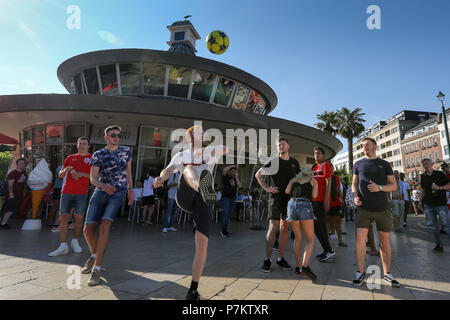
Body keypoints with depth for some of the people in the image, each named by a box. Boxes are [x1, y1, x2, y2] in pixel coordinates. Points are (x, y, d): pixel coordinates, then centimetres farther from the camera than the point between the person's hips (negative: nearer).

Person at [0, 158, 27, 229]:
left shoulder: (24, 173, 10)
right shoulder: (12, 173, -13)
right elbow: (10, 184, -18)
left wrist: (24, 191, 15)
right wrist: (11, 194, -22)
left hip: (19, 195, 7)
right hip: (12, 195, -7)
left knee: (11, 210, 12)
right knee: (10, 210, -7)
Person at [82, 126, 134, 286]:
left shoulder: (126, 151, 9)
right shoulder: (98, 155, 3)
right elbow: (93, 178, -3)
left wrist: (131, 190, 17)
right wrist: (104, 186, -23)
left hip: (119, 192, -1)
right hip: (100, 191, 1)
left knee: (105, 225, -21)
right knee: (88, 229, -3)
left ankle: (97, 268, -13)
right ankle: (94, 255, 29)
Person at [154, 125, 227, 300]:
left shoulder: (209, 153, 17)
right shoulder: (181, 156, 17)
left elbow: (226, 149, -5)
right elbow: (168, 169, -3)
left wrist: (205, 150, -23)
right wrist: (161, 178, -27)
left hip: (202, 203, 1)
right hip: (185, 198, 0)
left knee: (202, 245, -10)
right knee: (188, 169, -28)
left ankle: (193, 289, 8)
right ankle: (204, 188, -63)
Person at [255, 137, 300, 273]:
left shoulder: (294, 163, 11)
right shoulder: (274, 162, -1)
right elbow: (258, 174, 5)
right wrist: (266, 188, -4)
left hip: (289, 198, 4)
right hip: (276, 197, -4)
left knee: (285, 228, 8)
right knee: (273, 228, -5)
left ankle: (280, 258, 19)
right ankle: (267, 259, 4)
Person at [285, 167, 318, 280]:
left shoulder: (293, 179, 25)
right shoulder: (314, 180, 22)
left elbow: (287, 191, 8)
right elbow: (314, 195, 6)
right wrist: (308, 193, 28)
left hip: (291, 205, 3)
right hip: (305, 207, -3)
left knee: (298, 238, 19)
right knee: (310, 241, 5)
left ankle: (298, 266, 16)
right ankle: (305, 266, -13)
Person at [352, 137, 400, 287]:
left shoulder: (384, 164, 8)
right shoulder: (358, 164, 11)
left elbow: (394, 185, 6)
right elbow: (354, 184, 15)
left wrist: (379, 187, -14)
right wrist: (355, 196, -4)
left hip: (382, 208, 0)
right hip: (364, 208, 0)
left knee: (385, 241, 8)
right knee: (360, 238, -8)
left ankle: (387, 273, 24)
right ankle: (360, 272, 6)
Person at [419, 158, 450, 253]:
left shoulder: (440, 174, 1)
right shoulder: (423, 177, 11)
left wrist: (439, 187, -16)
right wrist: (420, 200, 13)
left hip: (441, 204, -3)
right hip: (428, 204, 3)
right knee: (433, 225, 6)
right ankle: (439, 245, 14)